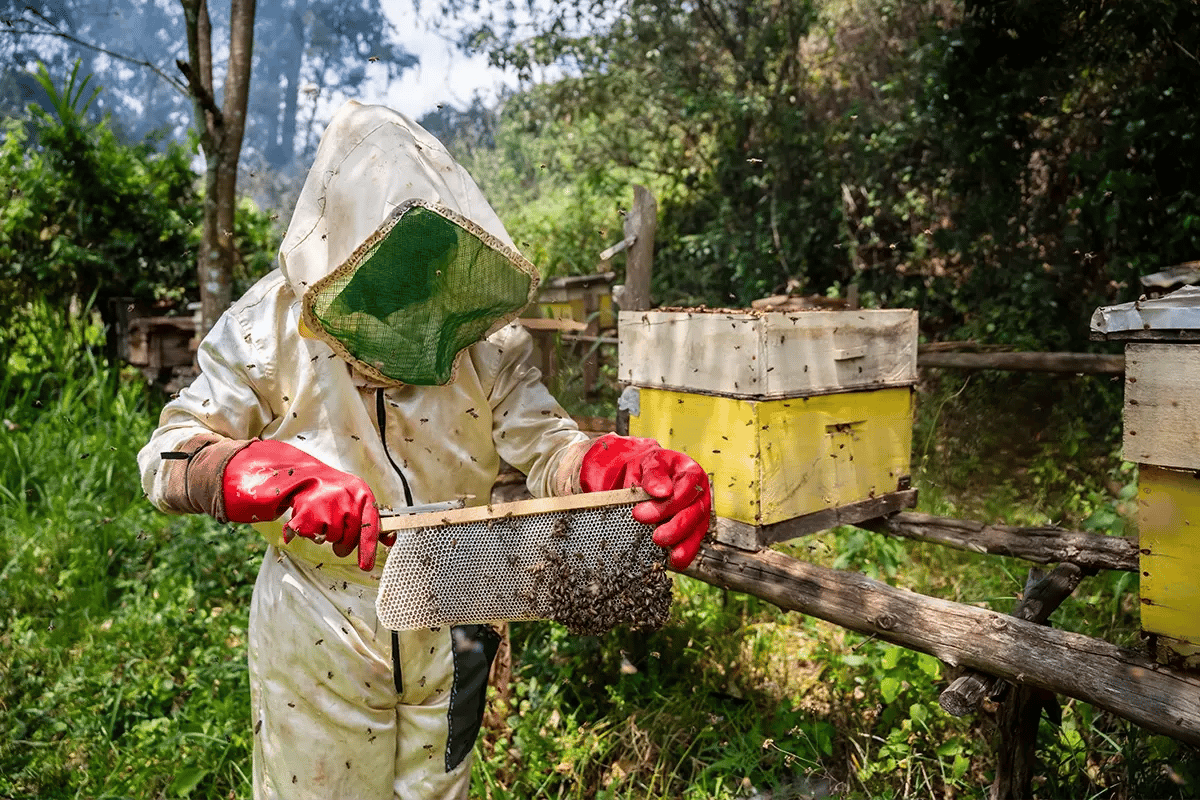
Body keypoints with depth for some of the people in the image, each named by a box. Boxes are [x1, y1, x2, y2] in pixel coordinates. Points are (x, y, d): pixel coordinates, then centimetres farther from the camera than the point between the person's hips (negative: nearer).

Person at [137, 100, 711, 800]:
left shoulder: (485, 335, -7)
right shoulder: (272, 324, -12)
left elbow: (544, 443, -13)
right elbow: (169, 455, -15)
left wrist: (634, 467, -36)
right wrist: (287, 478, -37)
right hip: (318, 634, -1)